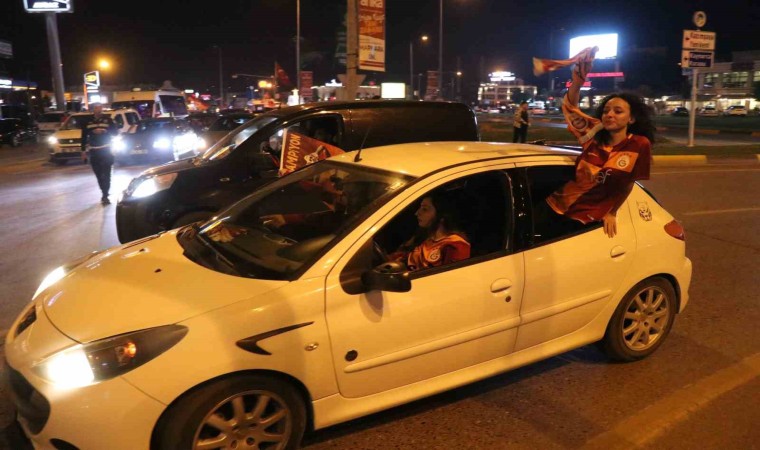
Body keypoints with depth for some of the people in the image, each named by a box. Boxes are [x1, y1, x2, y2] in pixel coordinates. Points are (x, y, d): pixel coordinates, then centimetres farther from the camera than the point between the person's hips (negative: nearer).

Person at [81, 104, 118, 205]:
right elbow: (84, 137, 8)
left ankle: (105, 195, -8)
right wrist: (84, 151, 5)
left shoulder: (107, 119, 0)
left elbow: (115, 132, -3)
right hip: (94, 152, 2)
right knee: (99, 175, 7)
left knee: (106, 174, -10)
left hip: (106, 150, -2)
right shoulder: (88, 122, 4)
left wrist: (104, 131, -18)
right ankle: (105, 194, 20)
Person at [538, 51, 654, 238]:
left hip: (584, 217, -4)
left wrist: (612, 213, 6)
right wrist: (578, 82, -12)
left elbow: (627, 184, -1)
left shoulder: (639, 145, -10)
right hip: (556, 204, 4)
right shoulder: (594, 133, 0)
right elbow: (570, 106, 6)